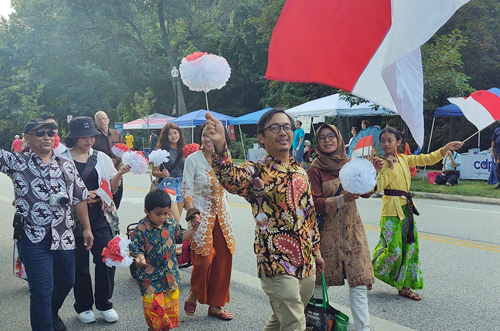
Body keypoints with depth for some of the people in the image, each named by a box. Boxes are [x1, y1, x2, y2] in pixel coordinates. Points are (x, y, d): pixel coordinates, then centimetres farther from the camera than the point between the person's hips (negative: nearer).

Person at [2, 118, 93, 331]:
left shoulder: (67, 165, 10)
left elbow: (79, 198, 13)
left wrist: (87, 229, 12)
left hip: (65, 237, 5)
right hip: (33, 239, -4)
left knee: (66, 281, 20)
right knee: (42, 291, -3)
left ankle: (53, 313, 49)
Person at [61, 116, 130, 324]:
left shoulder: (101, 158, 8)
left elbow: (111, 187, 9)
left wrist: (119, 174, -10)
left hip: (101, 217, 2)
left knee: (106, 260, 0)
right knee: (80, 263, 5)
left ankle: (104, 303, 19)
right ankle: (83, 306, 23)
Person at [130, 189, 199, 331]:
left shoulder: (172, 223, -2)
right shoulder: (141, 229, -18)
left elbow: (180, 237, 14)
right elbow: (136, 249, -15)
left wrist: (193, 228, 6)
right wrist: (139, 258, -35)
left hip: (171, 273, 5)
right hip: (151, 275, -5)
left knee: (171, 302, 14)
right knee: (153, 305, -1)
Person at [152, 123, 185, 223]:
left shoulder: (182, 150, 9)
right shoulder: (162, 150, -6)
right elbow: (154, 172, -5)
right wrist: (162, 174, -24)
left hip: (181, 185, 6)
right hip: (167, 185, -6)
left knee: (177, 220, 8)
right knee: (176, 220, -12)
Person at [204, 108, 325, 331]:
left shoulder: (300, 172, 11)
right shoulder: (256, 172, -9)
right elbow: (231, 179, -33)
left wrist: (316, 251, 22)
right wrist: (220, 146, -52)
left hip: (306, 264, 6)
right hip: (277, 265, -6)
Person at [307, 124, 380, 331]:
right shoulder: (315, 169, -7)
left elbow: (366, 193, 3)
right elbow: (315, 203, -13)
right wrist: (342, 199, -25)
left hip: (352, 228, 3)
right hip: (327, 229, -3)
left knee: (358, 281, 0)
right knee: (321, 280, 10)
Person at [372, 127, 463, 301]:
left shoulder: (405, 159, 10)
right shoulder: (382, 163, -6)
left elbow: (427, 159, 9)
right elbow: (378, 186, -19)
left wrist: (446, 148, -1)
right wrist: (390, 167, -19)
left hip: (406, 208, 7)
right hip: (391, 210, -7)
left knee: (410, 247, 8)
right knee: (394, 250, -10)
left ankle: (404, 286, 17)